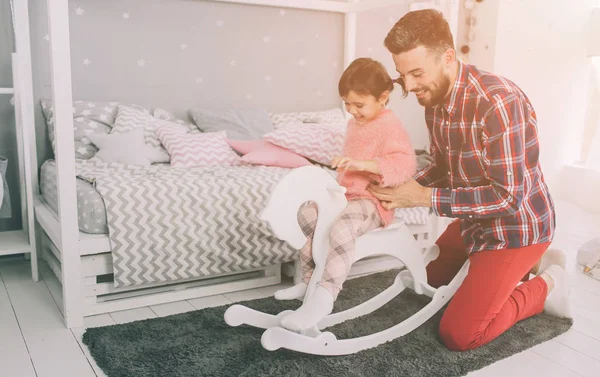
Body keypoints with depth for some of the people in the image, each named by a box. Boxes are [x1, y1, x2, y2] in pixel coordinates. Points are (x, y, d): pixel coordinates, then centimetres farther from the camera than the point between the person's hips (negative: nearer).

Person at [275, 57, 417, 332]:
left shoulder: (390, 126, -13)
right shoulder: (354, 124, 15)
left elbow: (406, 165, -28)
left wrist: (362, 164, -36)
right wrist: (341, 170, 15)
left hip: (372, 200, -10)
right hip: (347, 195, 10)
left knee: (340, 227, -35)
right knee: (307, 213, -4)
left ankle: (324, 295, -33)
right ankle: (311, 278, 8)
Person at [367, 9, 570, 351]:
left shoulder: (497, 101, -31)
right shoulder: (435, 101, -5)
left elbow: (508, 196, -30)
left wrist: (426, 198, -28)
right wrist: (403, 191, -9)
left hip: (516, 224, -8)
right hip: (474, 220, 8)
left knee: (458, 334, -10)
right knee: (428, 277, 24)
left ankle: (543, 285, 11)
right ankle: (528, 267, 25)